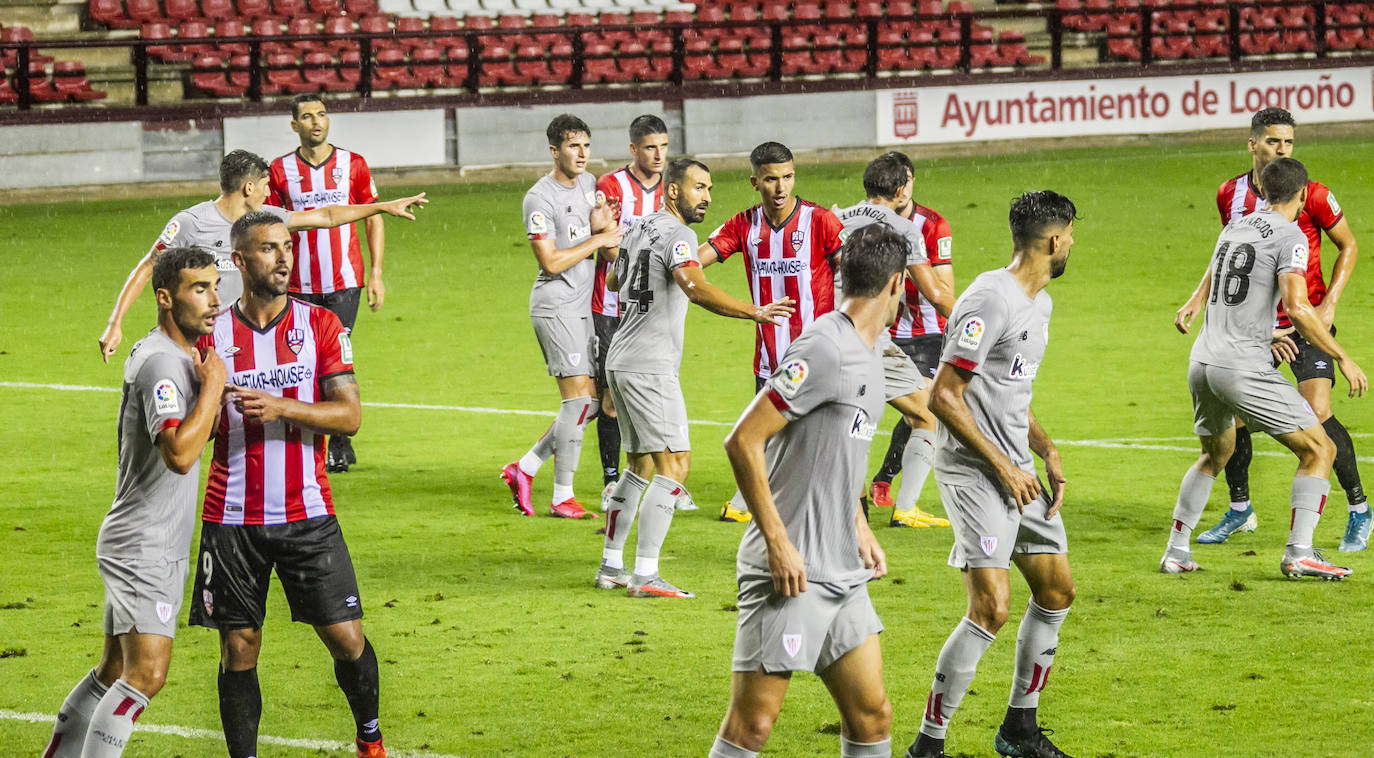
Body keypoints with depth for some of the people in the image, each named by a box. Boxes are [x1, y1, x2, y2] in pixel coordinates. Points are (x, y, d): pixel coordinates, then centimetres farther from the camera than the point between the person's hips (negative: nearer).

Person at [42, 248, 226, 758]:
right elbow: (179, 454, -31)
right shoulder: (161, 362, -19)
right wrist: (212, 385, -23)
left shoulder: (174, 353, 13)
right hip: (143, 548, -10)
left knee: (115, 673, 14)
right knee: (147, 673, -18)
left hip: (159, 548, 10)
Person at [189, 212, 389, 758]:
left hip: (307, 513, 0)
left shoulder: (320, 326, 2)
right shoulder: (211, 334, 2)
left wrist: (281, 408, -18)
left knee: (346, 636, 0)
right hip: (233, 518, 0)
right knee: (239, 647, 0)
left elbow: (349, 415, -5)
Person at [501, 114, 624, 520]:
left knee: (590, 402, 8)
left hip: (584, 304, 8)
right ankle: (562, 497, -6)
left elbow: (610, 240, 20)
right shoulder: (540, 198, -13)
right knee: (579, 397, -12)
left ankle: (524, 468, 17)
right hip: (556, 307, -8)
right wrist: (598, 240, -13)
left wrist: (602, 226, -3)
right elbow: (551, 261, -18)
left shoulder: (589, 183, 11)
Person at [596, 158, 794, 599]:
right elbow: (695, 288, -31)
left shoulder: (641, 228, 15)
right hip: (650, 365, -10)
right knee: (674, 463, -10)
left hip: (620, 362, 10)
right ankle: (645, 575, -16)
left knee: (641, 465, 18)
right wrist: (753, 312, -38)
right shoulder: (676, 234, -13)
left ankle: (611, 567, 22)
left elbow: (614, 282, 33)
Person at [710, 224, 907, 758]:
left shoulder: (869, 356, 15)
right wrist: (778, 542, -20)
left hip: (843, 574, 9)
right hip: (790, 572, -9)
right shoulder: (825, 350, -15)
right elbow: (743, 441, -19)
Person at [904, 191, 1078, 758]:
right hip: (973, 472, -10)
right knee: (992, 608, -16)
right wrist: (1002, 467, -17)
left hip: (1016, 471, 10)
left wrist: (1048, 452, 11)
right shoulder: (989, 301, -18)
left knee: (1056, 590, 12)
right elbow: (944, 397, -20)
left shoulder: (1039, 303, 14)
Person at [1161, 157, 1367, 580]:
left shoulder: (1233, 230, 17)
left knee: (1215, 454, 29)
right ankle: (1299, 552, -11)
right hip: (1243, 367, -7)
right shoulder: (1290, 237, -7)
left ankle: (1176, 551, 25)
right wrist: (1342, 359, -10)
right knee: (1319, 450, 1)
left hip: (1202, 361, 7)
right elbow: (1297, 308, -19)